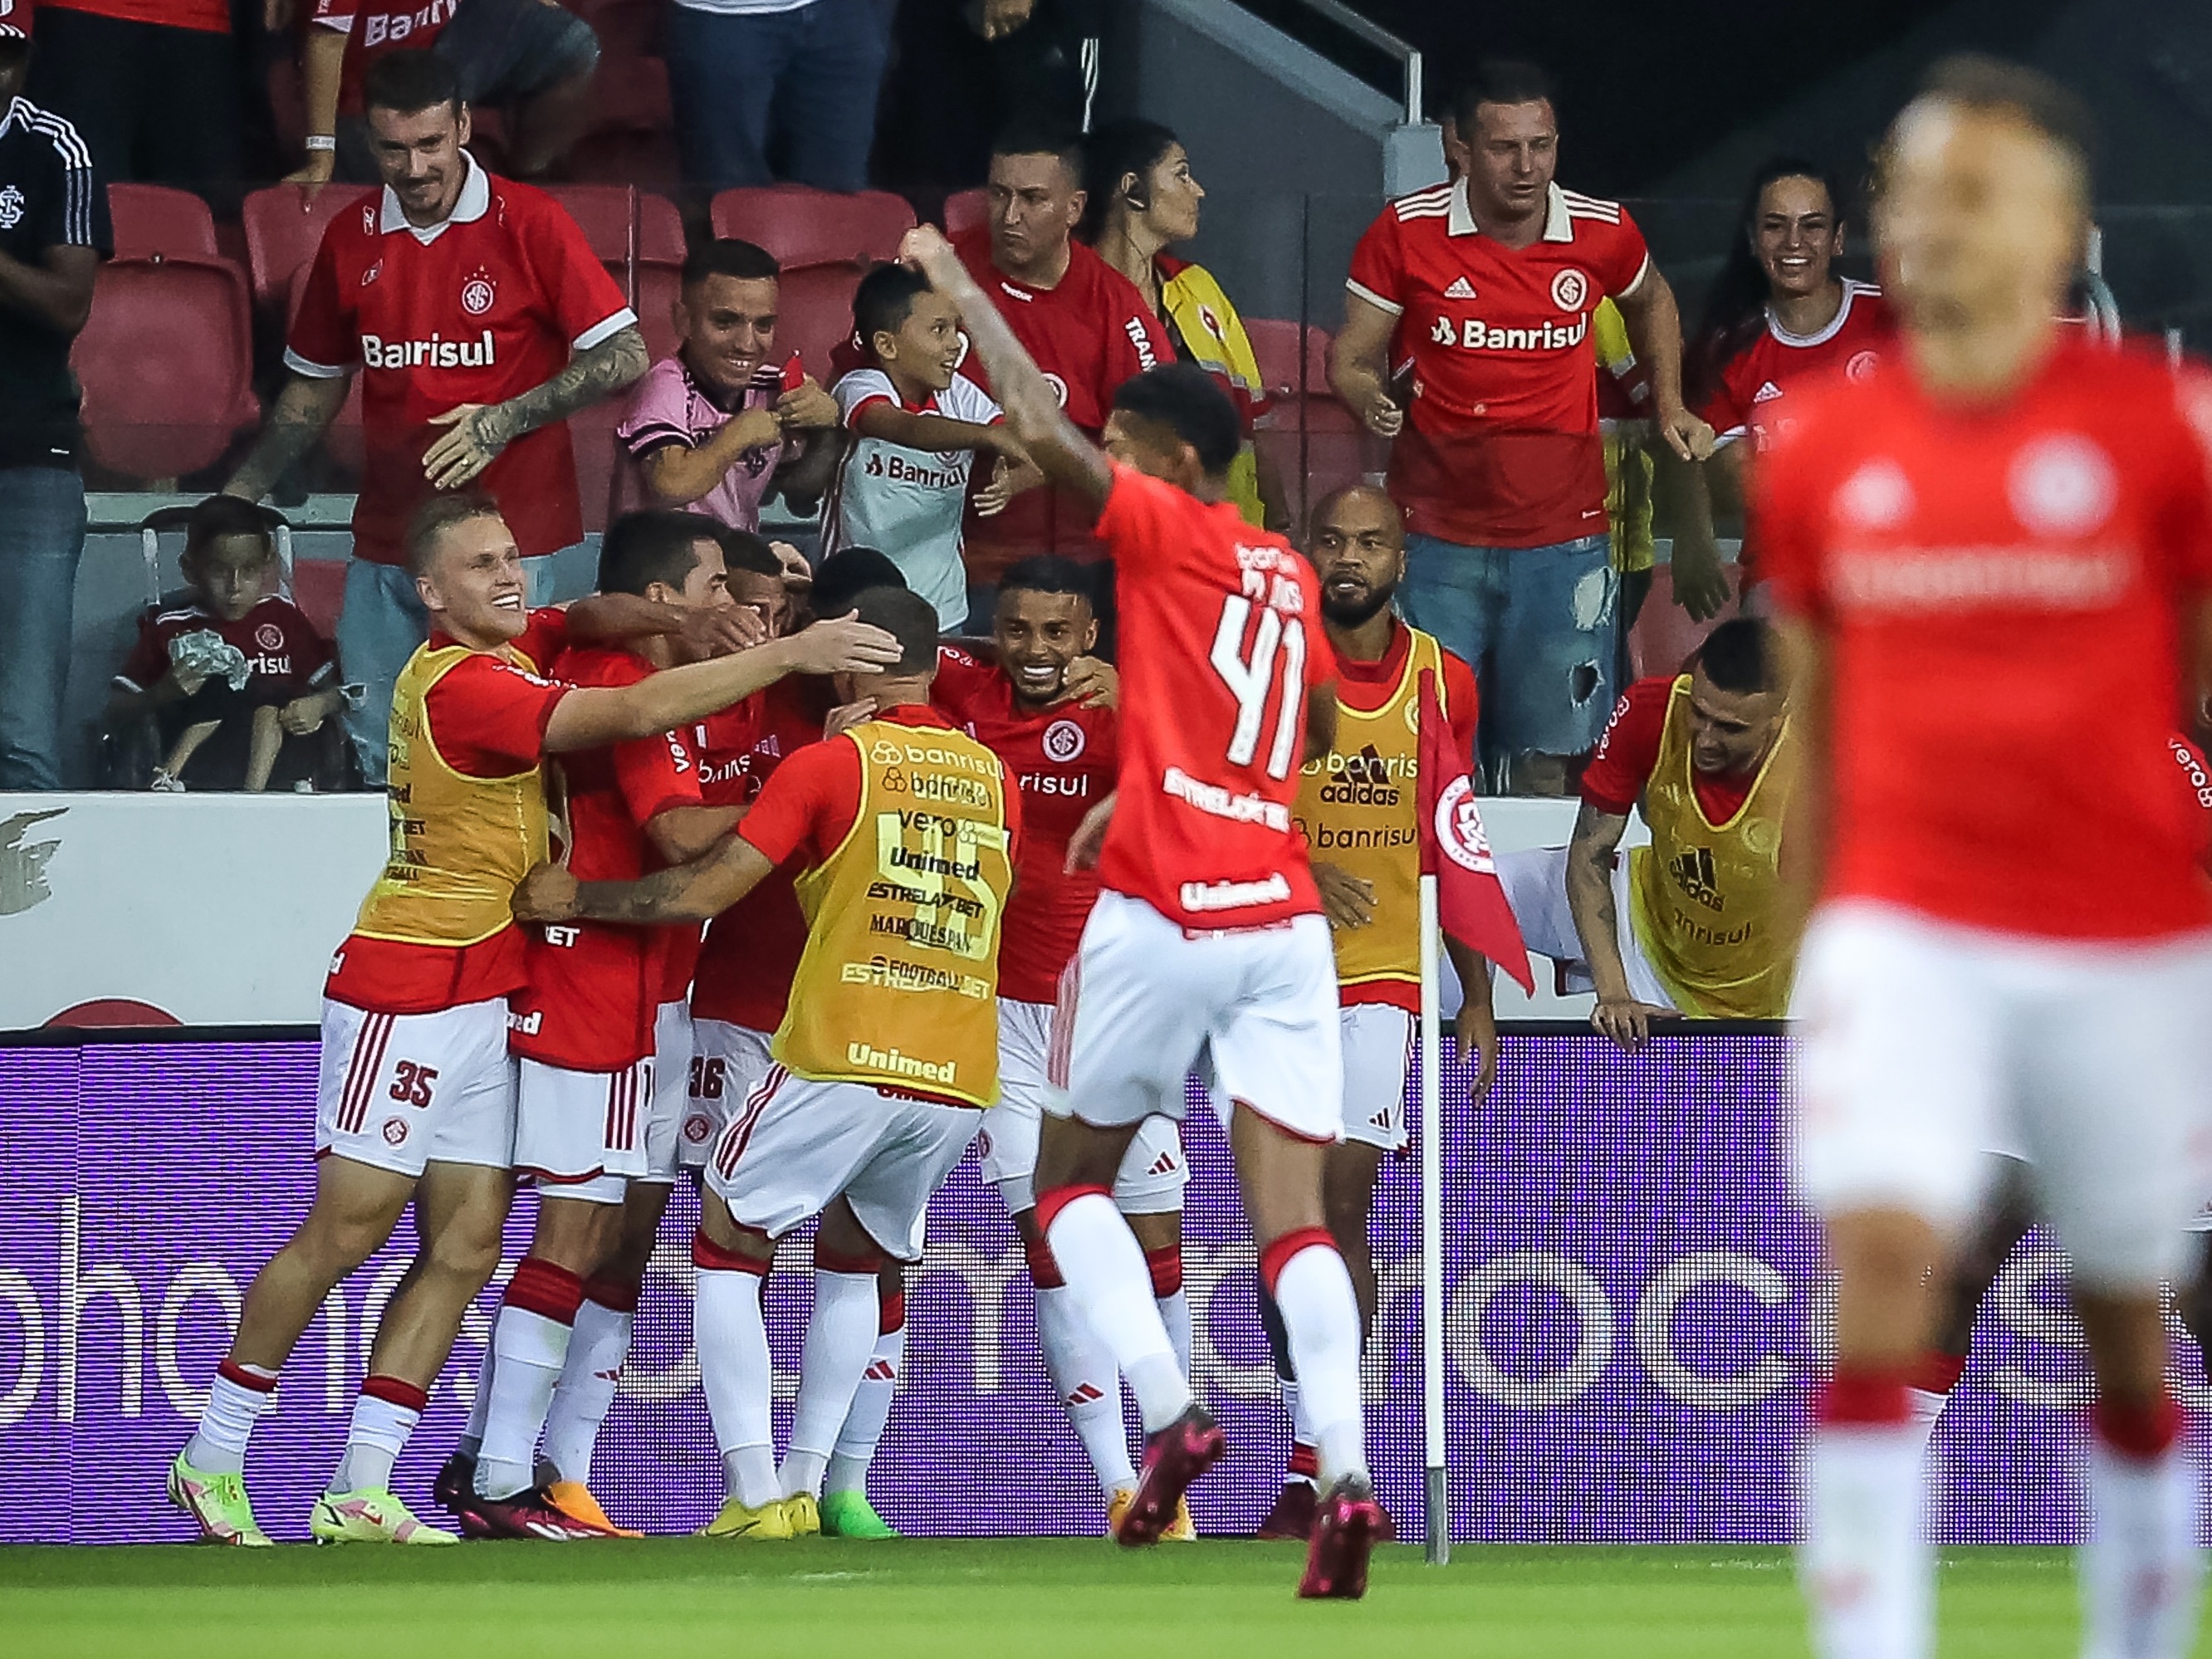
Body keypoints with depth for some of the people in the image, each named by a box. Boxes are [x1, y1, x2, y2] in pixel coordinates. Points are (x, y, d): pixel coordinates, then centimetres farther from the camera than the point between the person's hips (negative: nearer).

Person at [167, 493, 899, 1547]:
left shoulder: (514, 651, 9)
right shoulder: (460, 686, -19)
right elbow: (635, 713, -26)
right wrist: (789, 654, -27)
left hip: (489, 996, 9)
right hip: (412, 981, -9)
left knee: (465, 1245, 3)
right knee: (348, 1231, -5)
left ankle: (360, 1495, 3)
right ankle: (211, 1462, 5)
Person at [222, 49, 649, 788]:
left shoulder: (529, 223, -5)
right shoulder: (351, 240, 9)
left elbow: (624, 357, -6)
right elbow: (315, 385, 21)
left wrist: (505, 420, -16)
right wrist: (237, 498, 14)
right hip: (386, 545, 5)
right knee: (375, 753, 3)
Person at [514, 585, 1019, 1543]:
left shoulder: (832, 763, -1)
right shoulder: (992, 779, 13)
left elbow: (706, 889, -3)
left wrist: (576, 898, 10)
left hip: (841, 1060, -5)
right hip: (960, 1081, 5)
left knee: (726, 1251, 11)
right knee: (854, 1263, 26)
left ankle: (757, 1500, -3)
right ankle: (805, 1488, 13)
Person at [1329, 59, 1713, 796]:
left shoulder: (1602, 232, 0)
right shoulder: (1406, 233, -7)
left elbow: (1651, 302, 23)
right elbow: (1352, 355, 0)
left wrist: (1670, 406, 16)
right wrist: (1371, 399, -21)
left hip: (1564, 541, 1)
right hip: (1438, 540, -1)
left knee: (1549, 764, 2)